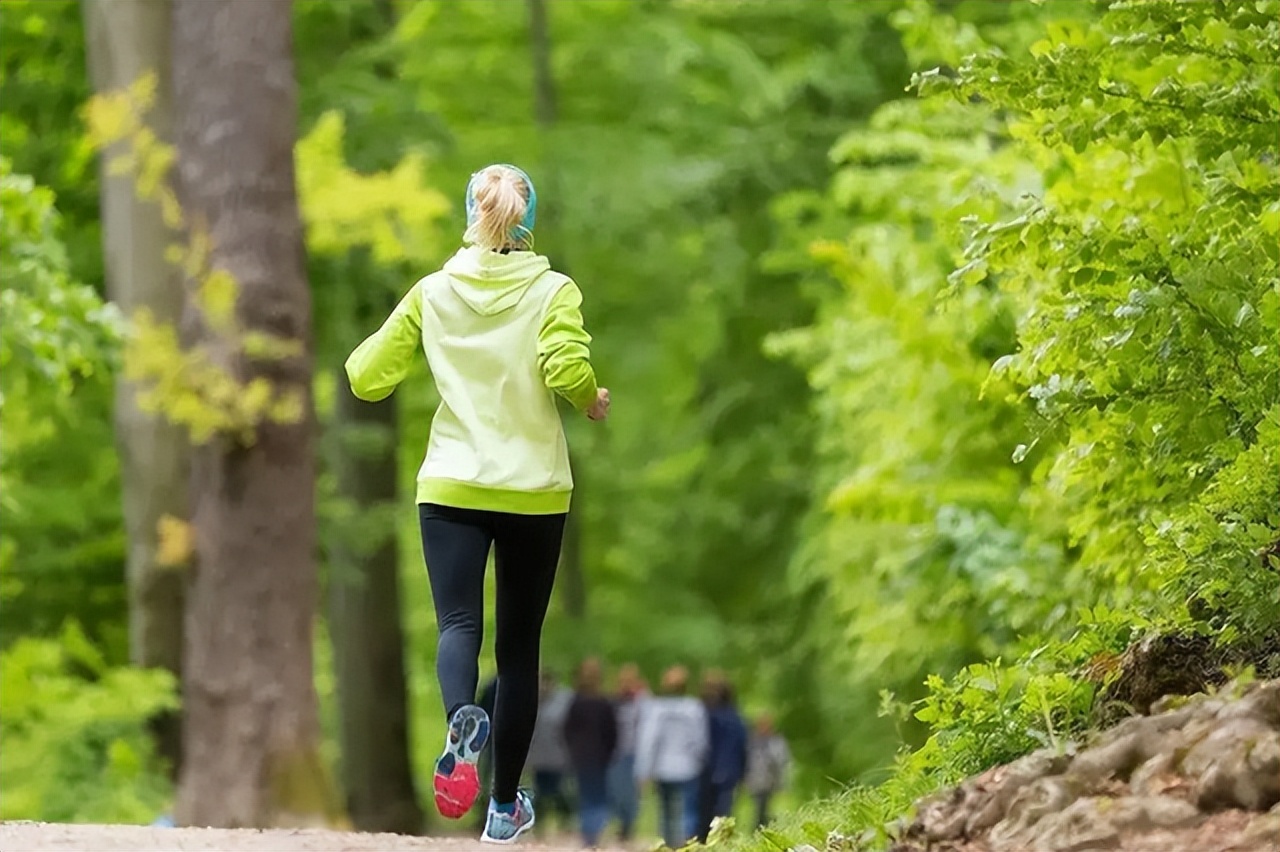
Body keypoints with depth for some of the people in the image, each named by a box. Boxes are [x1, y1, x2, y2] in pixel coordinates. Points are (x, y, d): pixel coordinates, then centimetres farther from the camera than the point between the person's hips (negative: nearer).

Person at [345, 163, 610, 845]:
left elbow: (367, 379, 1)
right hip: (535, 491, 0)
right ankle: (506, 805, 18)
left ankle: (461, 721, -44)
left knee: (458, 623, -8)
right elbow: (566, 369, -21)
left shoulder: (432, 293, 1)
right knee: (519, 645, 12)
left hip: (452, 488, 0)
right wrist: (593, 402, 0)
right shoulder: (553, 291, -4)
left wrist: (365, 354, 23)